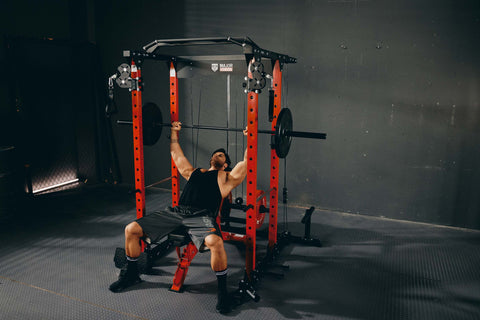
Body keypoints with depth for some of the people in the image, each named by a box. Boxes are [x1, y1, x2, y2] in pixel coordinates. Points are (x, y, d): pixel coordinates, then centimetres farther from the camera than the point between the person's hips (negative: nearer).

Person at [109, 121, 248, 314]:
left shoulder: (227, 177, 20)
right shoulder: (194, 172, 32)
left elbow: (246, 161, 11)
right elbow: (176, 154, 41)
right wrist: (174, 133, 46)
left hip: (201, 217, -5)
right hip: (177, 212, 5)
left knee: (215, 242, -39)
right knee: (131, 229, -6)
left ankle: (222, 289, -15)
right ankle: (131, 273, 17)